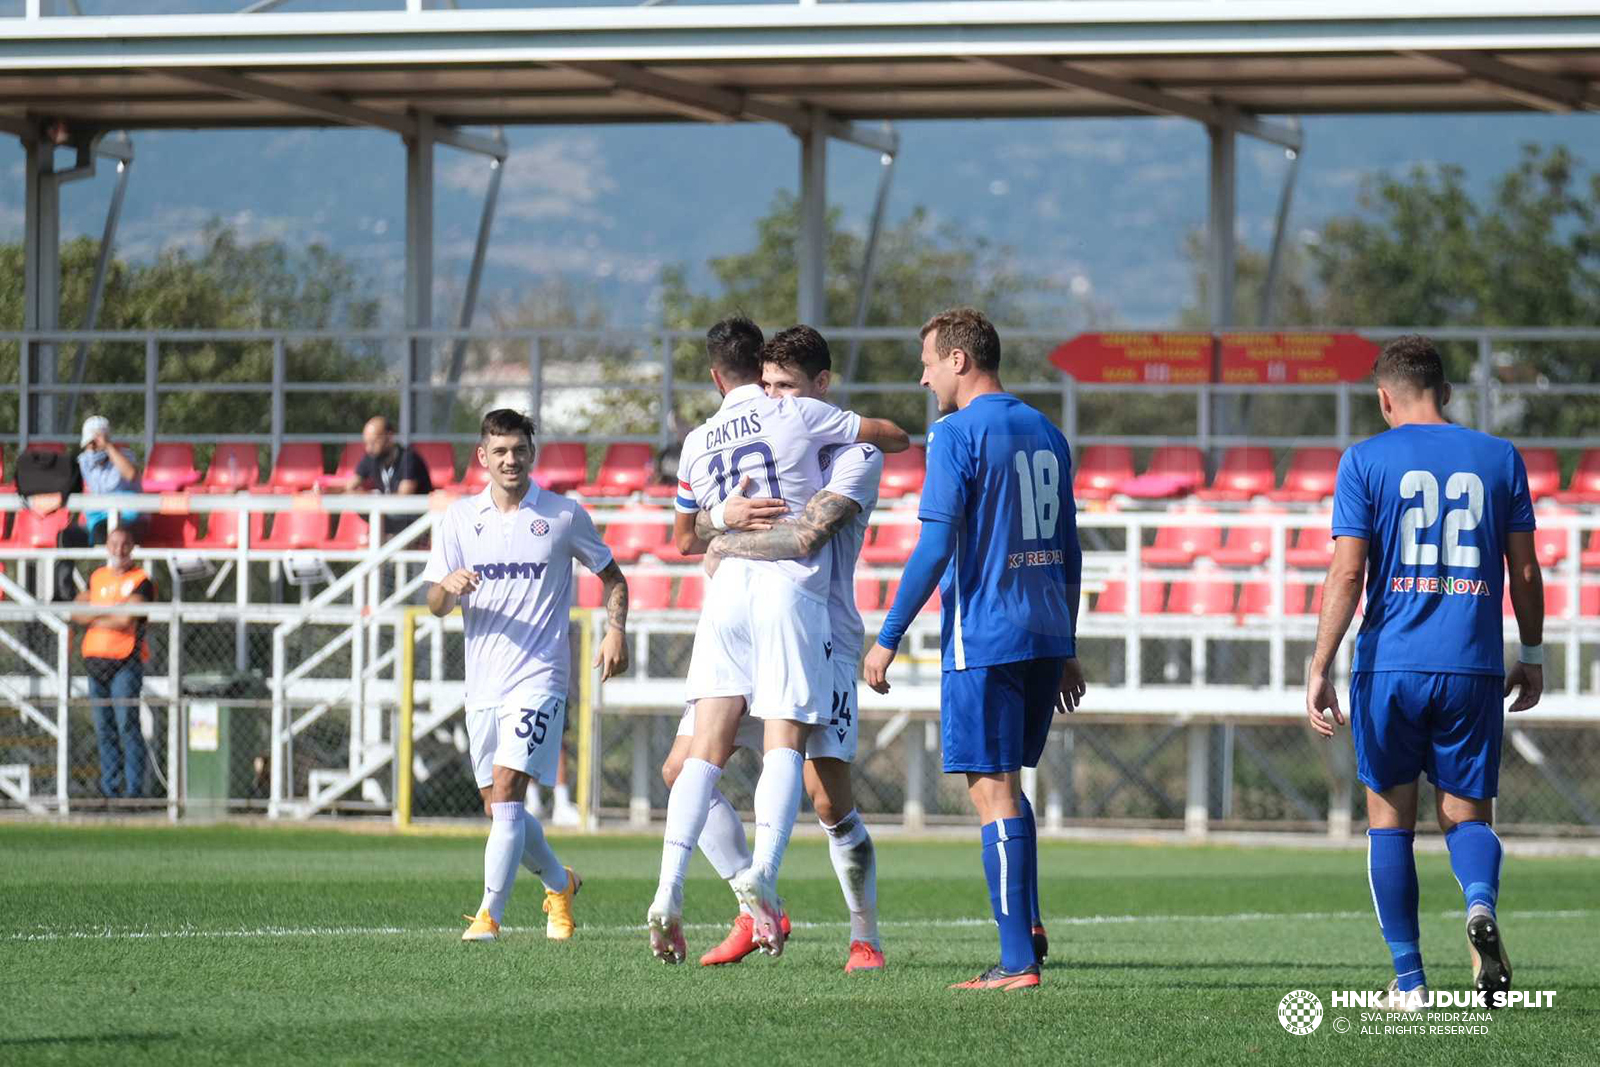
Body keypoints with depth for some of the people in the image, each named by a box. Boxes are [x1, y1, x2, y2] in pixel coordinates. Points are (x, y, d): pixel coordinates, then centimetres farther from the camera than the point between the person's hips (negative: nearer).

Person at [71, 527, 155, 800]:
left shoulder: (140, 581, -3)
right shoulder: (96, 578, 16)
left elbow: (126, 621, -14)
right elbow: (76, 613, 8)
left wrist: (93, 618, 0)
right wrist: (107, 612, -8)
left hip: (125, 662, -6)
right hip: (95, 662, 6)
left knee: (127, 725, -12)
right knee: (104, 728, 8)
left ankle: (133, 787, -11)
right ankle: (110, 786, 14)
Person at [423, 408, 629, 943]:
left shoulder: (564, 515, 0)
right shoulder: (460, 517, 7)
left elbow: (612, 577, 12)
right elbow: (435, 603, 6)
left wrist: (616, 629, -6)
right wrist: (449, 587, -18)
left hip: (539, 679, -4)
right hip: (483, 683, 4)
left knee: (507, 789, -19)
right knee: (499, 808, 10)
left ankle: (489, 913, -20)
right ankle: (559, 884, 35)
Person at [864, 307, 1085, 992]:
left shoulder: (958, 435, -9)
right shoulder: (1044, 433, 15)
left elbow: (935, 549, -15)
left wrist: (887, 640, -10)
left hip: (983, 641, -8)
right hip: (1045, 636, 8)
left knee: (993, 791, -5)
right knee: (1005, 784, 21)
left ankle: (1018, 961, -8)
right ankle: (1028, 925, 12)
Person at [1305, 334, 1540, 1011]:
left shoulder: (1366, 461, 0)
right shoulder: (1499, 459, 7)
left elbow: (1347, 573, -6)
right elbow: (1525, 570, 8)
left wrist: (1319, 669, -5)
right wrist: (1532, 657, 19)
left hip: (1389, 664, -1)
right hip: (1473, 668, 1)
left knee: (1390, 818, 10)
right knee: (1467, 815, 10)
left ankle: (1409, 980, 7)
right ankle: (1481, 904, -24)